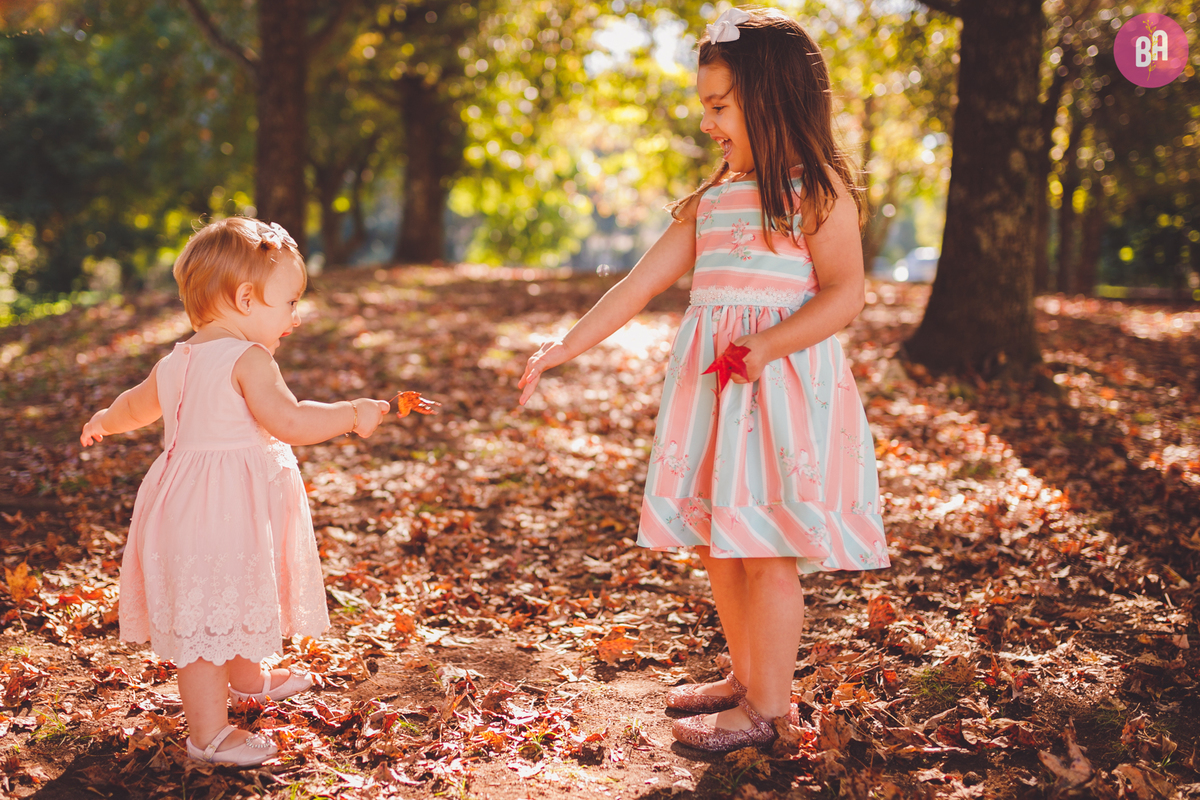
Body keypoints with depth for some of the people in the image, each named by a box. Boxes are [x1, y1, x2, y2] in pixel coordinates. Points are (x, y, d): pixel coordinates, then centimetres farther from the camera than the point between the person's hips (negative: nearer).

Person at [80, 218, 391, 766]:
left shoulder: (174, 363, 10)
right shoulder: (247, 358, -17)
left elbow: (136, 405, 28)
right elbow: (288, 421, -27)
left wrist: (105, 422, 49)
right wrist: (353, 414, -14)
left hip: (184, 494, 9)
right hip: (227, 510, -9)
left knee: (236, 599, 28)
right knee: (211, 616, -2)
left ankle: (248, 678, 49)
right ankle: (209, 734, 7)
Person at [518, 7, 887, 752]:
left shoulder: (817, 190, -4)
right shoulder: (711, 199, 15)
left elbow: (845, 292, -12)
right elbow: (642, 282, 13)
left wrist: (768, 343, -26)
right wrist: (564, 347, 8)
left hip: (783, 387, -7)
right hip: (711, 385, 7)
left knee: (767, 550, -3)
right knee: (718, 544, 12)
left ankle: (767, 705, 10)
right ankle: (746, 677, 29)